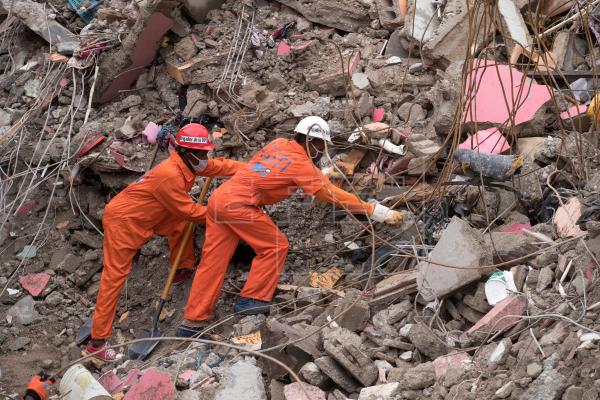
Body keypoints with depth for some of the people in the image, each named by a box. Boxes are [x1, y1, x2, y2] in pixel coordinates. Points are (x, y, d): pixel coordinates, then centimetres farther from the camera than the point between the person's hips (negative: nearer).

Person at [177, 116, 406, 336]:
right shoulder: (302, 165, -7)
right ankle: (251, 300, 6)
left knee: (213, 262, 8)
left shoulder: (279, 144, 14)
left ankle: (192, 323, 8)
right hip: (238, 204, -8)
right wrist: (378, 212, -3)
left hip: (219, 198, 8)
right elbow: (334, 196, -6)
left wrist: (323, 174, 44)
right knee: (275, 246, 5)